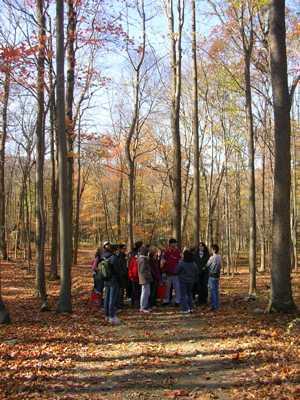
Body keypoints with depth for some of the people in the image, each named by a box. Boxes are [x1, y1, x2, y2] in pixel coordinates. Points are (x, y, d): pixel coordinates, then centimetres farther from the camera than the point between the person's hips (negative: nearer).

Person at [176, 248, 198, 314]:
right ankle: (190, 308, 21)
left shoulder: (181, 263, -18)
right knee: (189, 294, 19)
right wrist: (194, 280, 20)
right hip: (191, 281, 5)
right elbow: (196, 273, 7)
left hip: (183, 281, -5)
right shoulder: (194, 264, -1)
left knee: (183, 295, 0)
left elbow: (177, 271, -10)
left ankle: (185, 309, -5)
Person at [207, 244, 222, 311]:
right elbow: (220, 266, 11)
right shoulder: (219, 257, 4)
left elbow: (207, 265, -7)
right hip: (217, 275, 7)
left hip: (212, 275, -7)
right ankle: (217, 305, 21)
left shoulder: (212, 257, -18)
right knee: (216, 290, 15)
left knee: (213, 290, -2)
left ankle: (214, 306, 1)